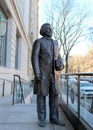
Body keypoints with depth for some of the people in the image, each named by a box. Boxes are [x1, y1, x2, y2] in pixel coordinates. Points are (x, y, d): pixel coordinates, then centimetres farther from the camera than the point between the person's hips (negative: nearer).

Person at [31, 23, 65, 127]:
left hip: (52, 72, 6)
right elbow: (34, 57, -9)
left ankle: (53, 118, 8)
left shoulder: (54, 42, 18)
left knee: (54, 94, 1)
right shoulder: (38, 42, -1)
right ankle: (42, 119, 4)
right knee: (42, 94, -4)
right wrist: (37, 73, -18)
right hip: (42, 72, -5)